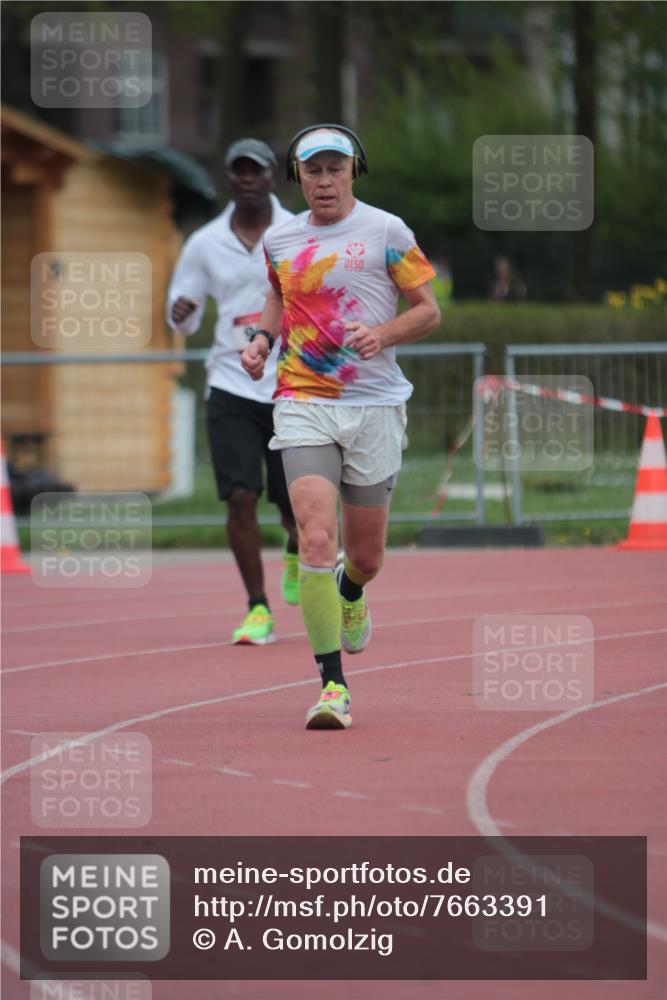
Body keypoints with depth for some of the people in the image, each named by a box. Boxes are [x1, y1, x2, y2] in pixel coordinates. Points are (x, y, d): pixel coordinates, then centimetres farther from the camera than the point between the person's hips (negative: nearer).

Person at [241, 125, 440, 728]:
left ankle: (349, 591, 49)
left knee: (366, 556, 9)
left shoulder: (386, 231, -1)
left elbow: (429, 311, 1)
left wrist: (383, 334, -17)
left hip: (375, 406, -1)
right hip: (303, 404, 1)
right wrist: (264, 338, 7)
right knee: (316, 538, -19)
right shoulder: (279, 240, 8)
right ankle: (333, 684, -15)